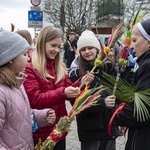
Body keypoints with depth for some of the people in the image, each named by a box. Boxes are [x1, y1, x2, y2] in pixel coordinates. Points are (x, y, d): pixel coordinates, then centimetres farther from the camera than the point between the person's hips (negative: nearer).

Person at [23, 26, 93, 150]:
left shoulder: (60, 66, 9)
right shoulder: (29, 68, -12)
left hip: (59, 128, 6)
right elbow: (34, 99, -19)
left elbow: (68, 88, 8)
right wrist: (62, 92, -30)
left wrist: (80, 83, -12)